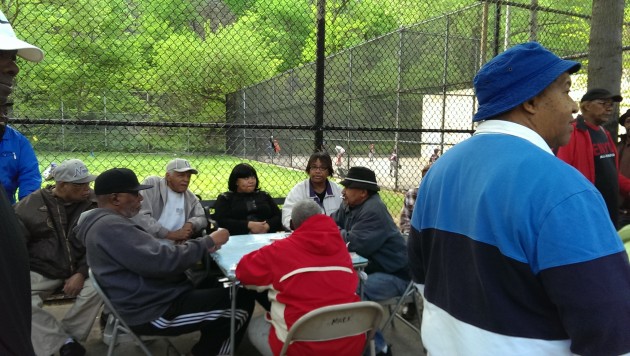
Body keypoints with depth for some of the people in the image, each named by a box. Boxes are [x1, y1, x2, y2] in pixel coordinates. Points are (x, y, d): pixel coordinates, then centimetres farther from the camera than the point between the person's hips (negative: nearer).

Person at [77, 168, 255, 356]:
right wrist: (208, 242, -16)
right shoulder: (111, 227, -23)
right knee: (242, 300, -9)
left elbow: (152, 252, 11)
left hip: (151, 299, 11)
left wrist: (201, 246, 0)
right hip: (153, 313, -11)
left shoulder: (107, 222, 12)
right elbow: (162, 261, -29)